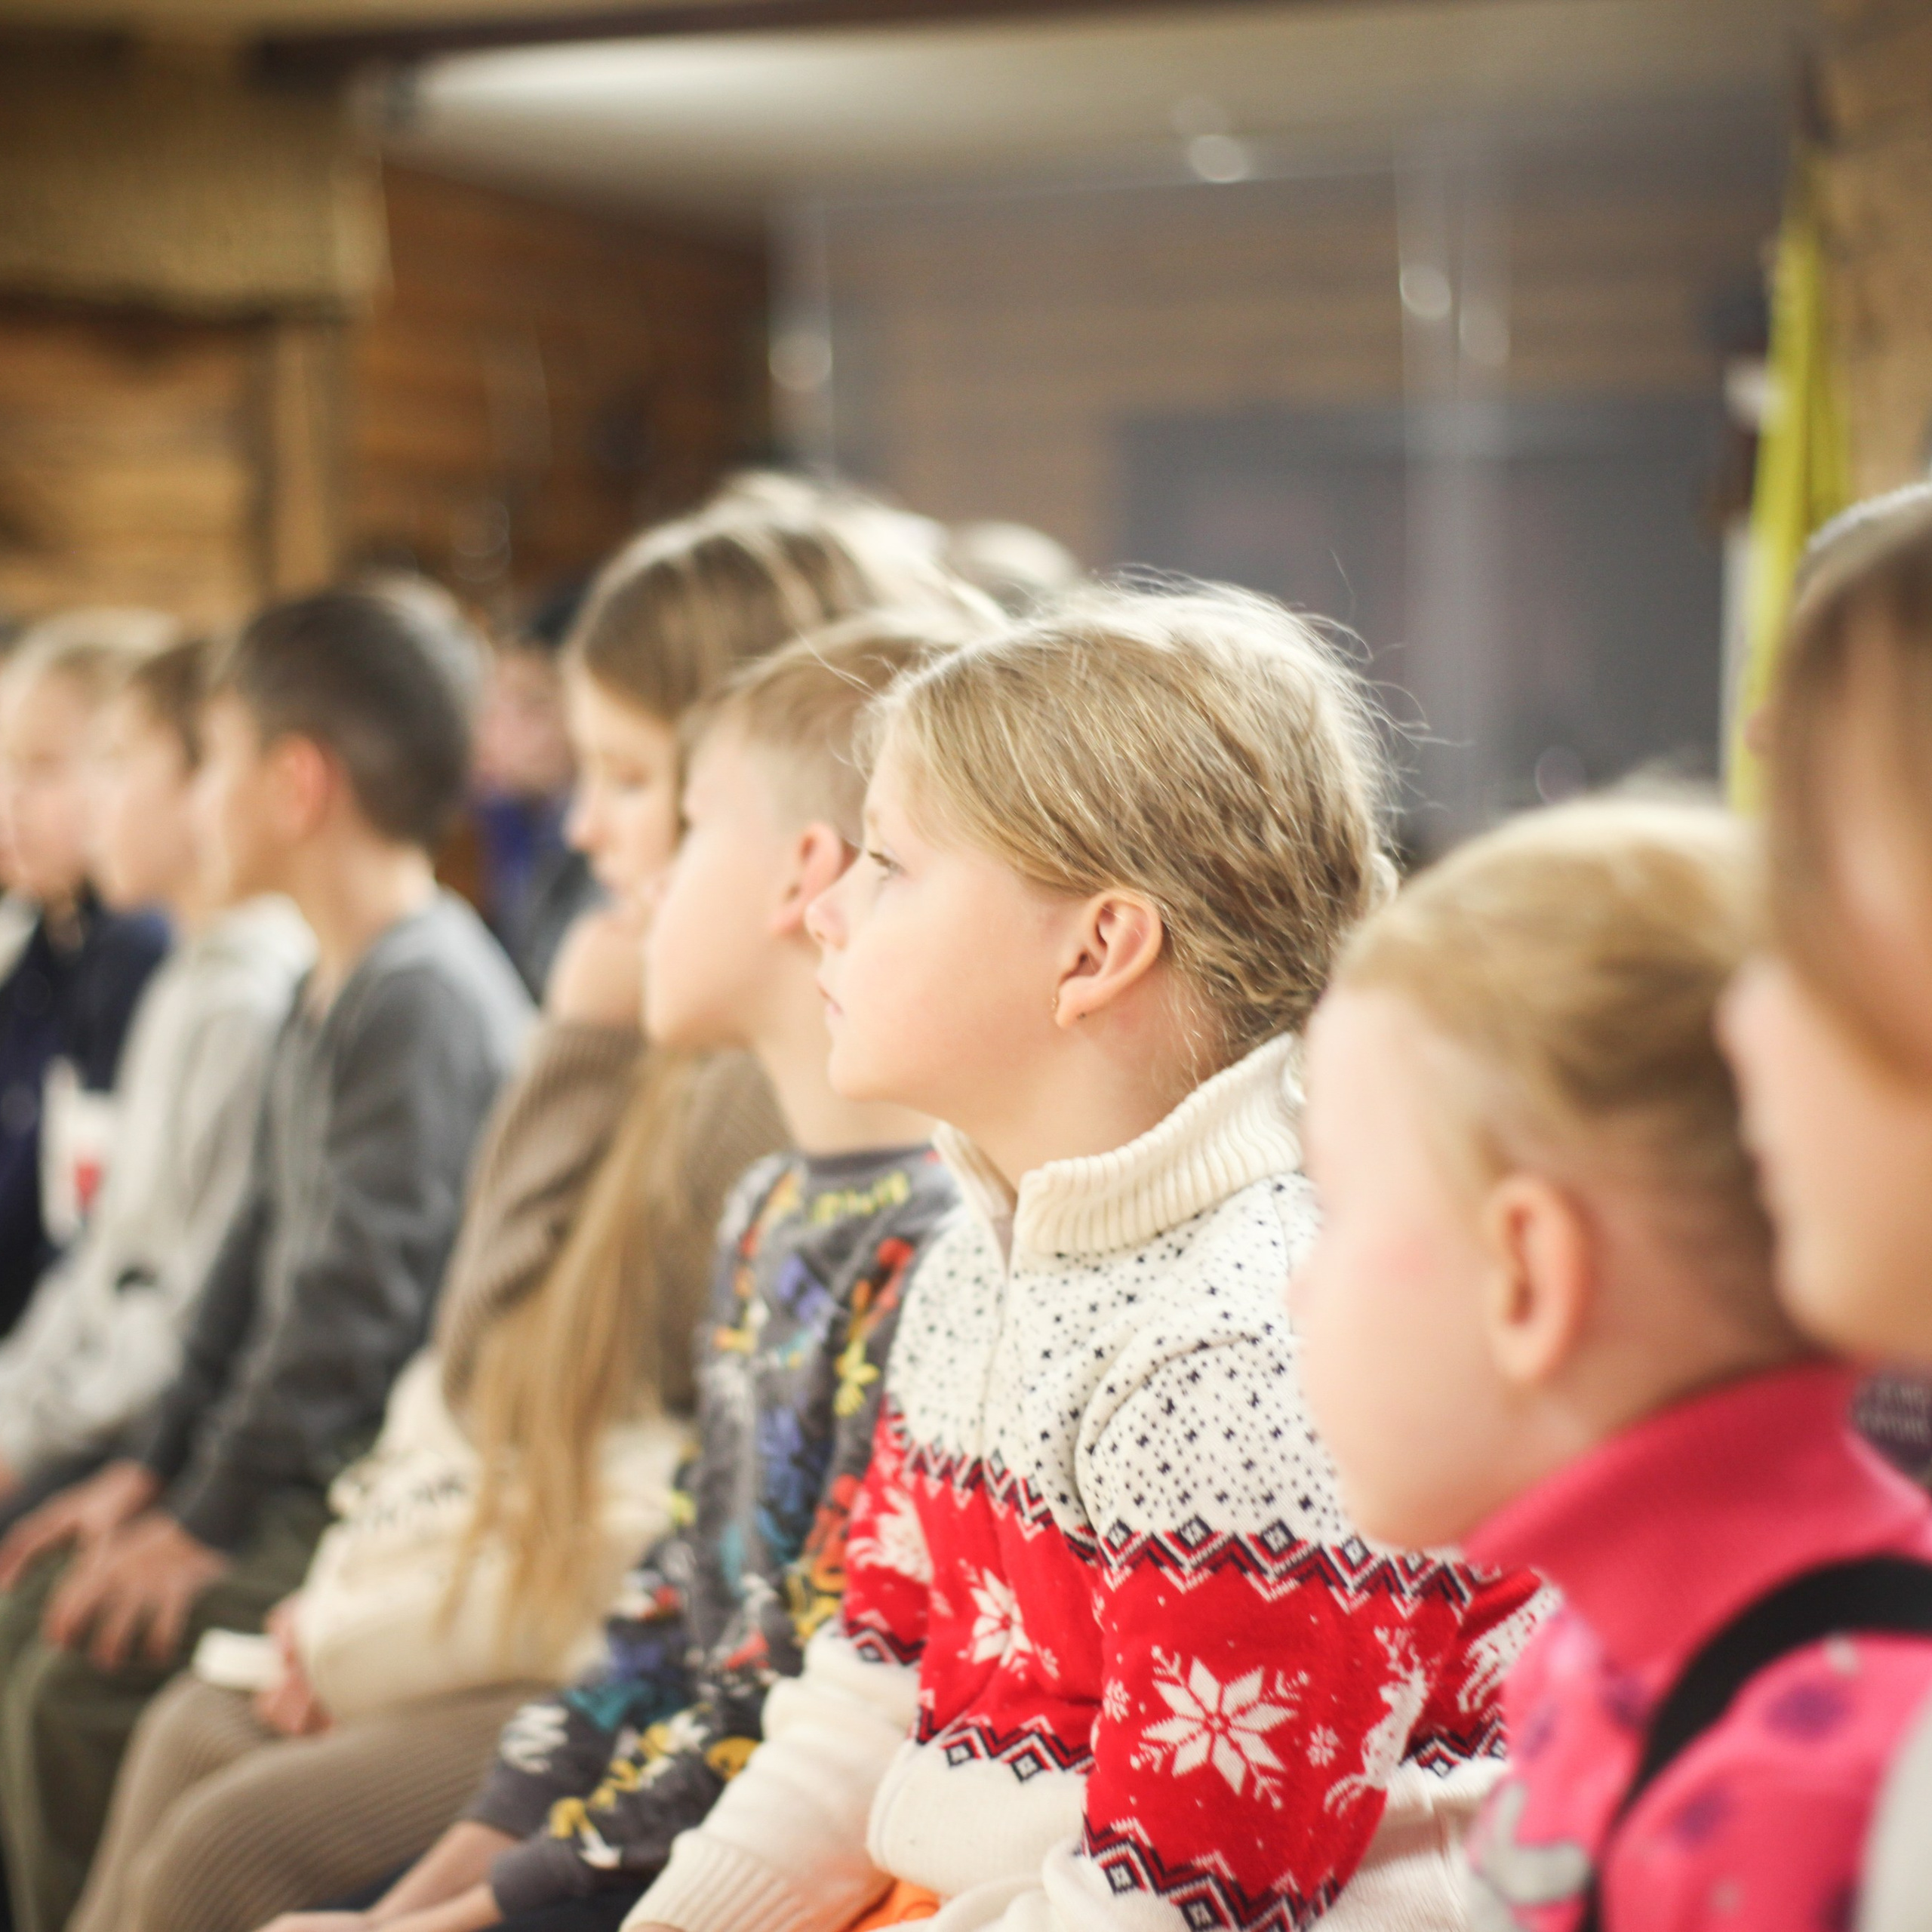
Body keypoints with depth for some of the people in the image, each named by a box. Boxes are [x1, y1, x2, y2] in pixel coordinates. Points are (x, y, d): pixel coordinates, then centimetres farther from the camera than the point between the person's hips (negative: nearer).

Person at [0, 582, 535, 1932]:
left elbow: (363, 1289, -23)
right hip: (307, 1469, 10)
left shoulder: (424, 998, -19)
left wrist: (209, 1520, -17)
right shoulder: (335, 994, 14)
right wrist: (156, 1465, 12)